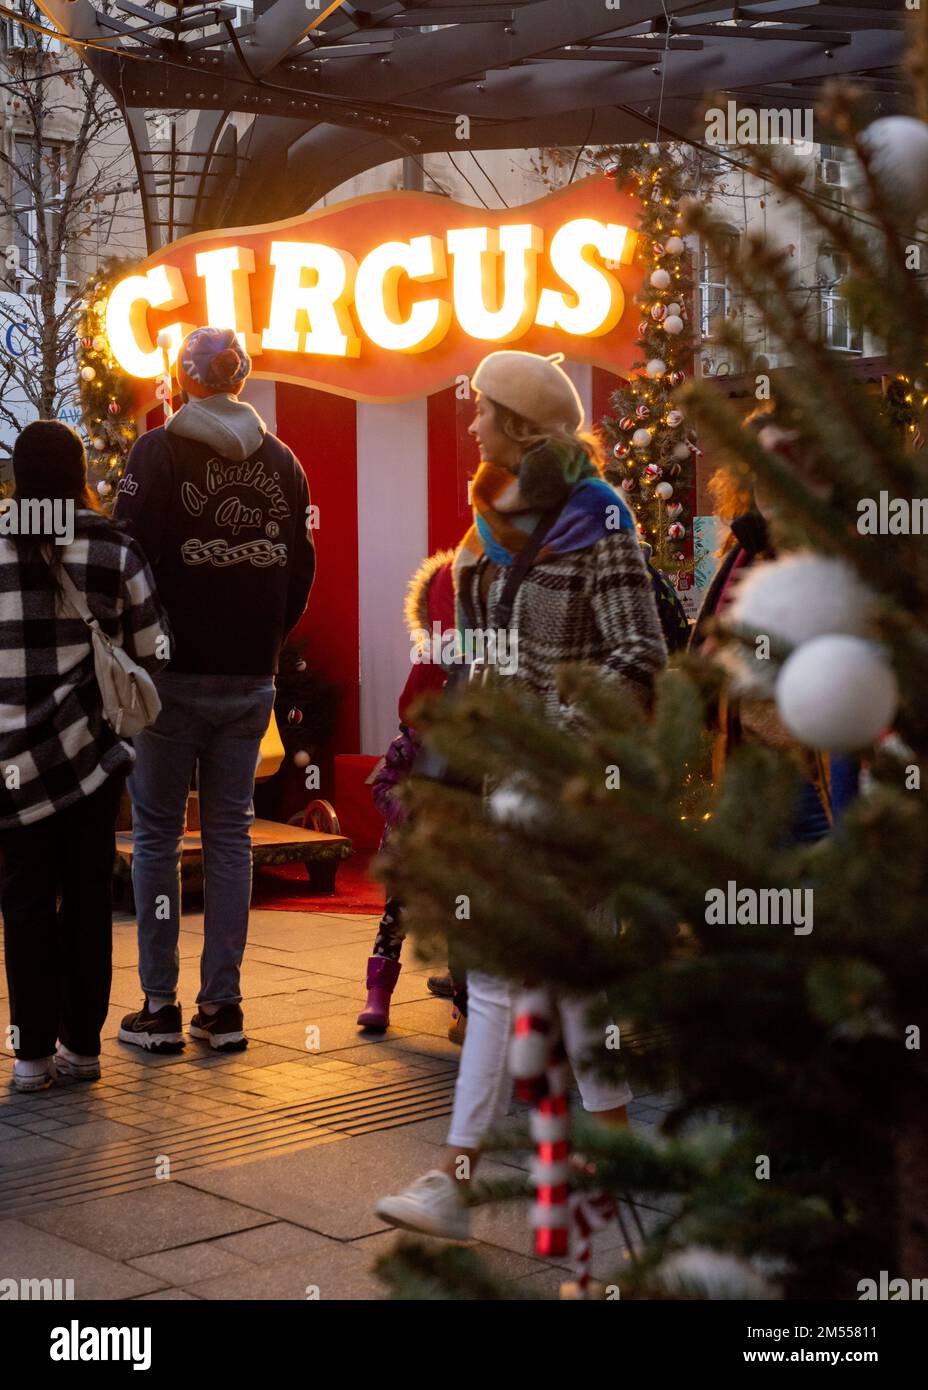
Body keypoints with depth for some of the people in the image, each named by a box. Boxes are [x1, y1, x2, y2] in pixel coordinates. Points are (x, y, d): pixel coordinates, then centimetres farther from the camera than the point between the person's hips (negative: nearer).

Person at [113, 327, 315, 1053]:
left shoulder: (156, 453, -8)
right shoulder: (280, 461, 6)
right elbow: (301, 569, 8)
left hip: (173, 675, -4)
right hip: (251, 679, 4)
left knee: (157, 835, 4)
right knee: (230, 834, 9)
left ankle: (160, 1007, 5)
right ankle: (223, 1006, 10)